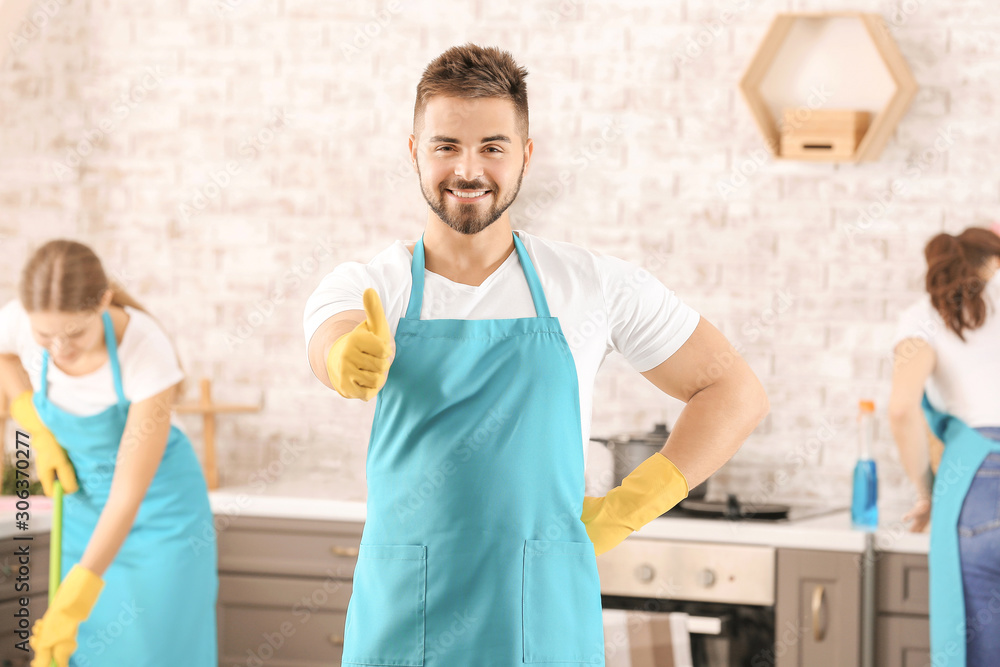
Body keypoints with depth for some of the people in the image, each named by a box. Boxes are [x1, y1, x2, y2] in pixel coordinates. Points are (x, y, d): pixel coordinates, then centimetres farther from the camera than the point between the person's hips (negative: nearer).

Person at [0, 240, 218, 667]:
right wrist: (39, 433, -4)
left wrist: (75, 599, -32)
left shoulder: (147, 350, -34)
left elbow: (130, 492, -30)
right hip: (85, 500, 4)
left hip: (160, 501, -4)